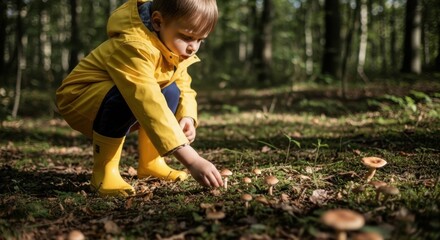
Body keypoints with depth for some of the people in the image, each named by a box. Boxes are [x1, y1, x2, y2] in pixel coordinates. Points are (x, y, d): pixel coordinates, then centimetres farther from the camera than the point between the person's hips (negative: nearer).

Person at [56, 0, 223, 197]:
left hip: (110, 97, 9)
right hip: (78, 98, -8)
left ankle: (150, 162, 4)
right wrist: (192, 160, -52)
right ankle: (103, 172, -20)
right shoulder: (134, 47, -36)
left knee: (171, 92, -6)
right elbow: (149, 104, -46)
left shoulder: (173, 47, -6)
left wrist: (187, 117, -22)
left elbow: (184, 87, 2)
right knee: (126, 98, -36)